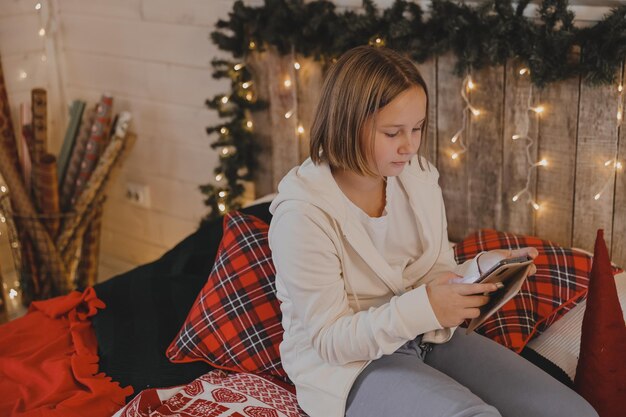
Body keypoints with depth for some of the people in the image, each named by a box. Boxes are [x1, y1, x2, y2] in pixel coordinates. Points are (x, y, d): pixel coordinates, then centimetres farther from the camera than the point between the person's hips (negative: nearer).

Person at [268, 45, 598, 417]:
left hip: (430, 338, 6)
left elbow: (437, 273, 8)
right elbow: (330, 339, -18)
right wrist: (423, 309, -31)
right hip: (348, 363, -6)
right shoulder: (302, 213, -20)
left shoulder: (418, 175, 0)